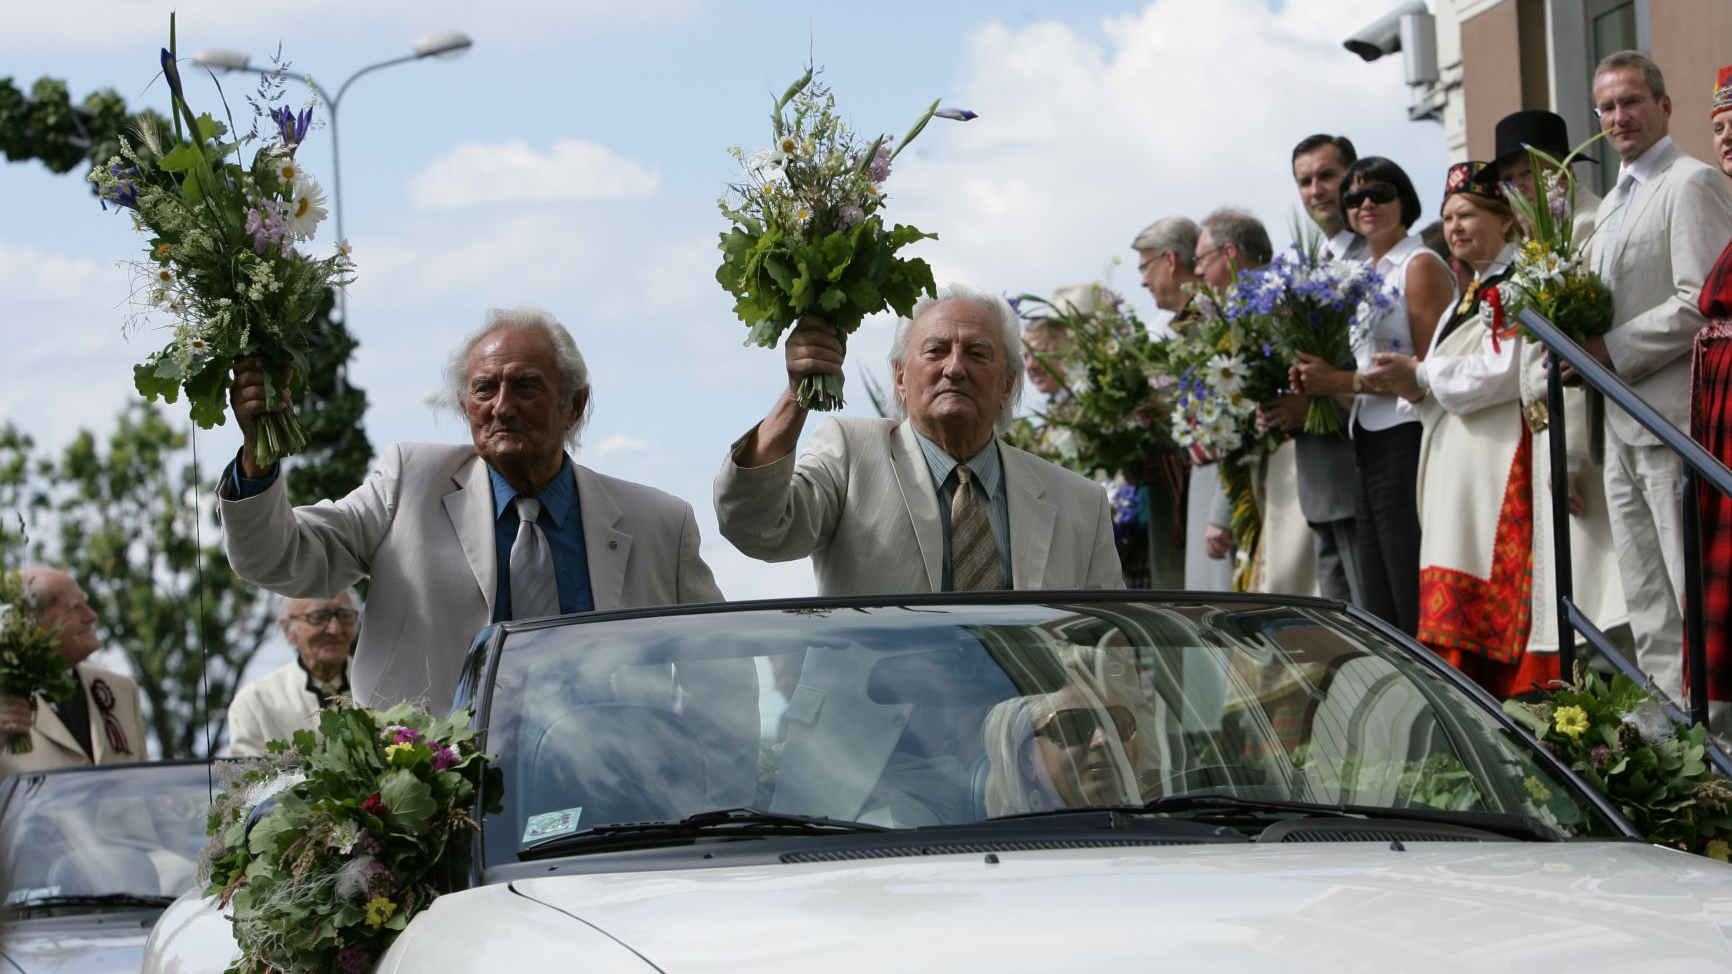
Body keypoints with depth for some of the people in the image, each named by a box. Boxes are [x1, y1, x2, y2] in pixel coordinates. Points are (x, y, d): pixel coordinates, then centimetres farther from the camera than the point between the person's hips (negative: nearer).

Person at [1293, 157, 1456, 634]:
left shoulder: (1421, 266, -6)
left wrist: (1344, 381, -15)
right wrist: (1316, 381, 4)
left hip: (1407, 446, -9)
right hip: (1369, 451, 9)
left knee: (1417, 613, -10)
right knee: (1381, 615, 9)